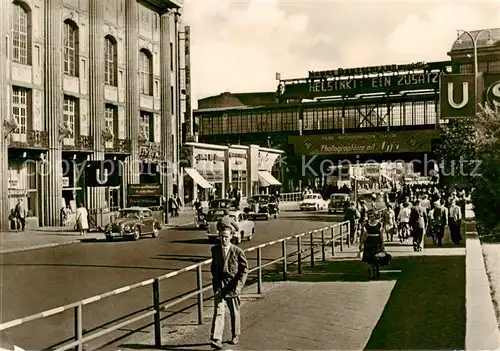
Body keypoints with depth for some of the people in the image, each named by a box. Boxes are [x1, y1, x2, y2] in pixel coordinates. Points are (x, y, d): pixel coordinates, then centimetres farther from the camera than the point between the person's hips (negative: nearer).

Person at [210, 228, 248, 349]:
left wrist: (239, 284, -12)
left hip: (233, 285, -1)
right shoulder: (215, 249, 4)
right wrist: (215, 280, 12)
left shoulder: (238, 251, -7)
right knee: (218, 311, -10)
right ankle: (216, 339, -15)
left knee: (234, 312, 12)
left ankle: (235, 335, 32)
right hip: (219, 284, 1)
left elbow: (244, 270, -3)